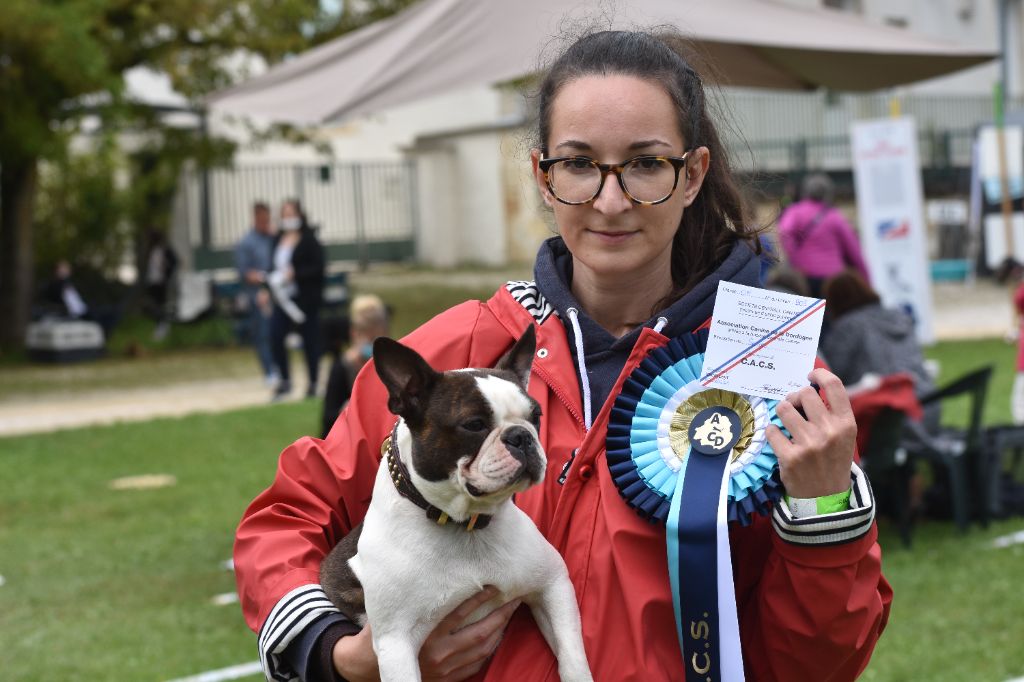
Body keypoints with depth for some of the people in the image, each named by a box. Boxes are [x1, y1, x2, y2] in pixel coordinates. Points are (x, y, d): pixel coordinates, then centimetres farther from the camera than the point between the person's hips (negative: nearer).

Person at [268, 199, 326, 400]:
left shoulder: (309, 241, -9)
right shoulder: (279, 239, 9)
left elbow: (318, 268, -13)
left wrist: (295, 274, -21)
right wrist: (271, 284, 7)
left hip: (305, 299, -5)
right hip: (283, 298, 5)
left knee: (309, 341, 3)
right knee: (275, 337, -5)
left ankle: (313, 384, 15)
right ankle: (285, 381, 9)